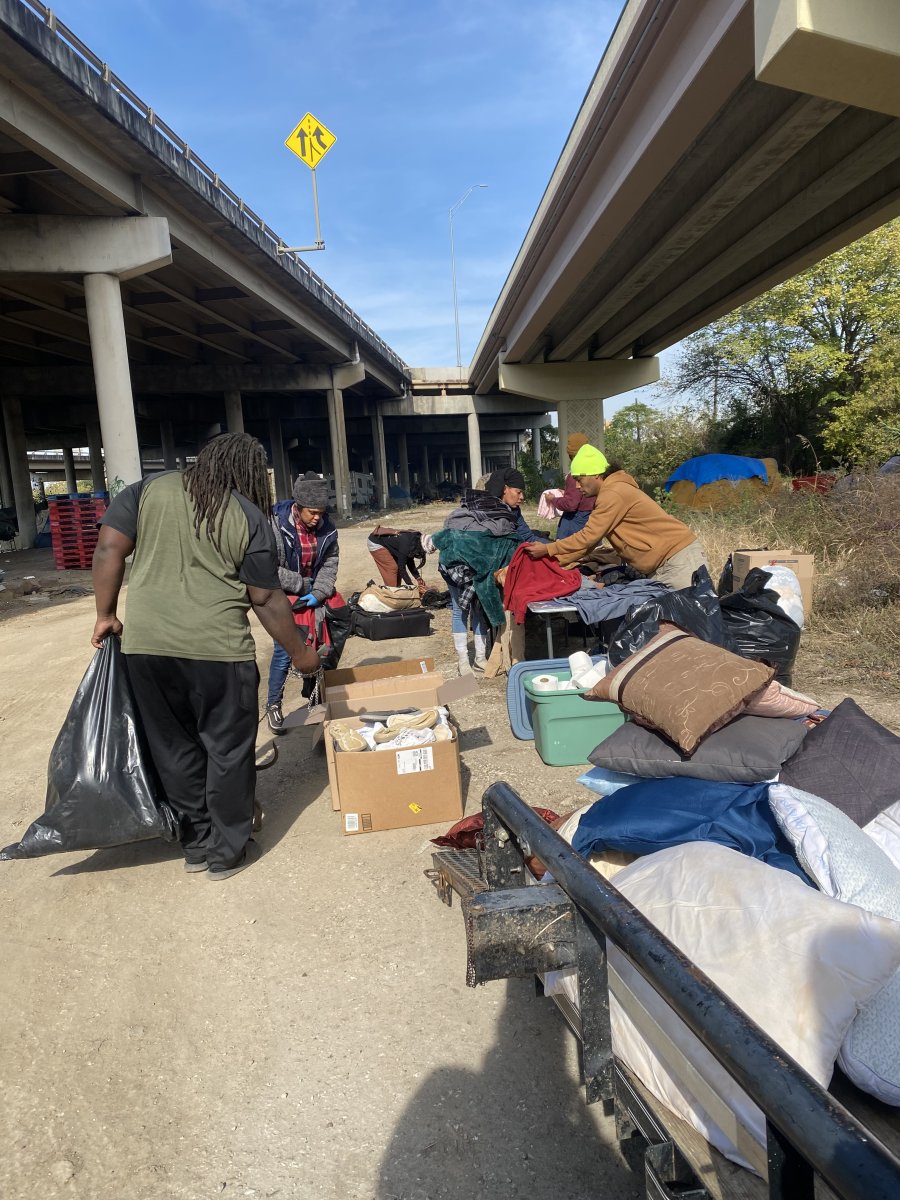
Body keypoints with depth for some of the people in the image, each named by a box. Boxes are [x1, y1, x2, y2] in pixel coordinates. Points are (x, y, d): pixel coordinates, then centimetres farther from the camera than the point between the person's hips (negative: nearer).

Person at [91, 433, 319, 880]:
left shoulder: (148, 489, 8)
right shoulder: (249, 517, -2)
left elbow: (108, 549, 2)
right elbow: (266, 599, -1)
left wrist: (106, 615, 11)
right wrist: (299, 652, 9)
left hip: (145, 644, 4)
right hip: (217, 649, -4)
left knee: (174, 748, 17)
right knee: (228, 750, 12)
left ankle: (196, 844, 31)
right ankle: (227, 853, 24)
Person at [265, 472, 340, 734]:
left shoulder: (326, 527, -6)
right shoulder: (276, 524, -21)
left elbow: (330, 562, 2)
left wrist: (318, 592, -11)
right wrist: (302, 585, -17)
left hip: (315, 593, 5)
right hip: (284, 595, -5)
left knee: (321, 648, 8)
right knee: (284, 651, -7)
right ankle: (273, 704, 13)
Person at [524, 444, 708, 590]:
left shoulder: (613, 494, -18)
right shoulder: (609, 492, 13)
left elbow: (588, 537, -16)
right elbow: (590, 540, 12)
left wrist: (547, 550, -10)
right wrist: (556, 561, 6)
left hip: (680, 559, -9)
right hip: (661, 566, 10)